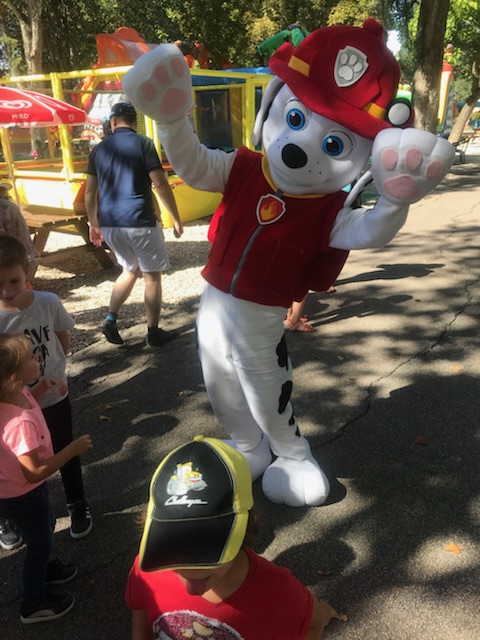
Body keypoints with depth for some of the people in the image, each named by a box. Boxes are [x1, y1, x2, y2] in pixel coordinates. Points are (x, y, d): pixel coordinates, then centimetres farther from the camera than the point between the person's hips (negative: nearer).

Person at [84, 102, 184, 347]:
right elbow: (160, 185, -11)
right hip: (139, 221, -5)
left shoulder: (99, 148, 10)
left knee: (131, 269, 24)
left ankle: (110, 319, 12)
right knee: (152, 275, 10)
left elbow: (90, 192, 12)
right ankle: (154, 332, 15)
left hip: (109, 223, 5)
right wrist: (176, 219, -3)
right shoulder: (143, 143, -4)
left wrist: (93, 223, 23)